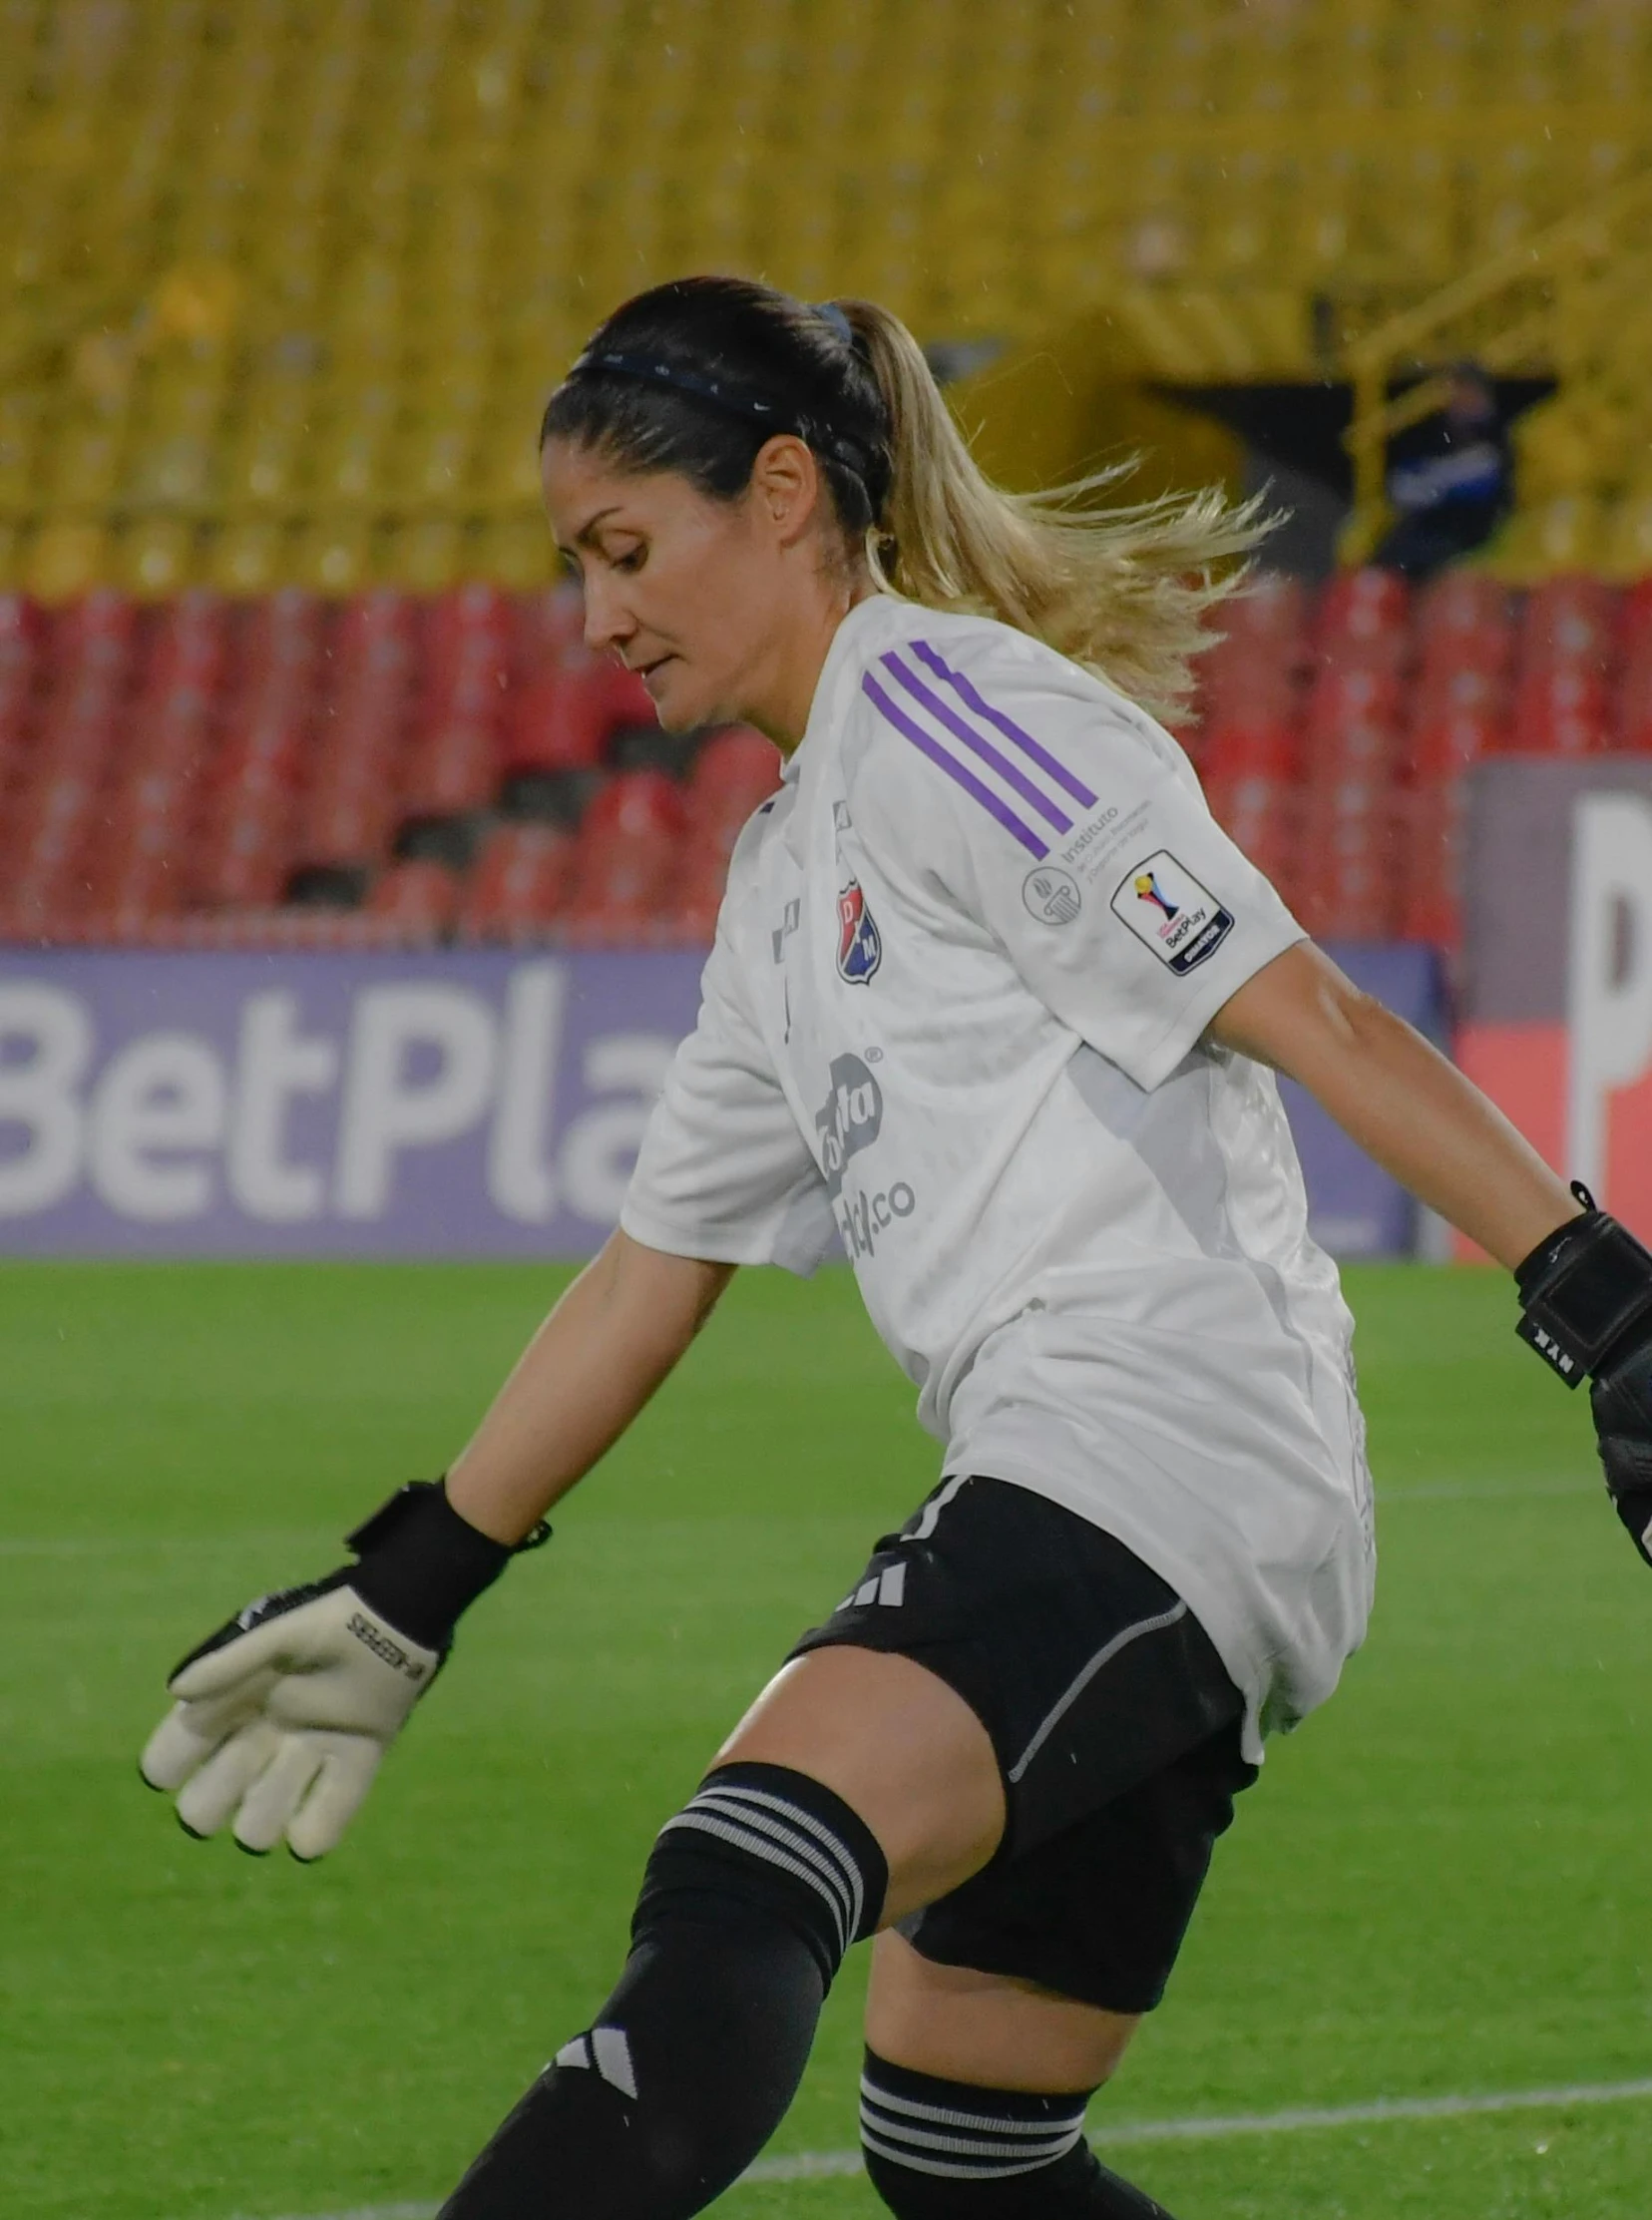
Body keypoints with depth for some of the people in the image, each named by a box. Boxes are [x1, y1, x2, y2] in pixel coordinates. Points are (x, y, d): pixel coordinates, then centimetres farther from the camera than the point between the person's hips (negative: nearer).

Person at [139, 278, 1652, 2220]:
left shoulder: (938, 709, -4)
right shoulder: (787, 873, 25)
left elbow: (1306, 1013, -12)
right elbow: (652, 1272, 31)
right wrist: (399, 1601, 31)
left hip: (1156, 1439, -10)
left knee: (732, 1904, -27)